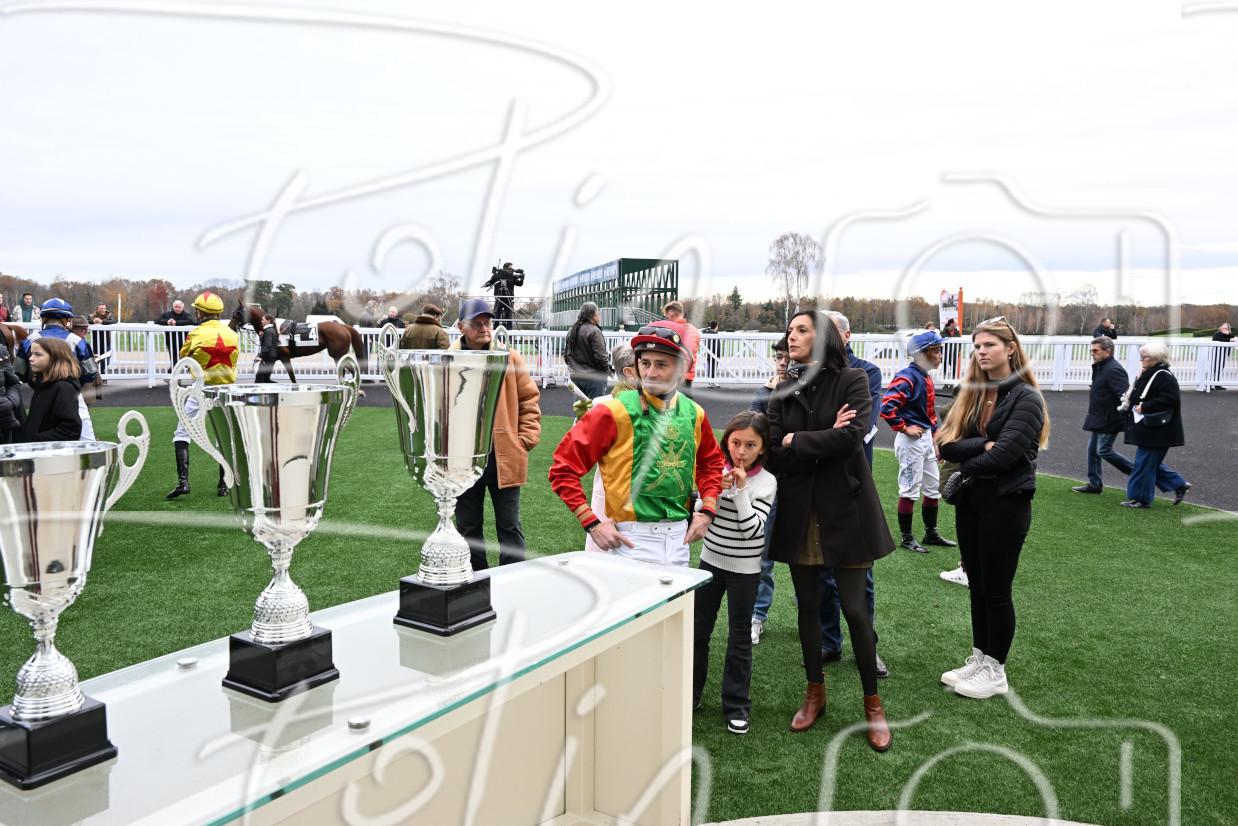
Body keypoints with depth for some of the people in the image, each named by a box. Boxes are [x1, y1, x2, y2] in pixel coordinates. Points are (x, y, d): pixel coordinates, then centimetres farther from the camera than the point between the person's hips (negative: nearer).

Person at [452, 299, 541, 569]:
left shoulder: (509, 358, 2)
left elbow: (529, 400, 7)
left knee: (510, 526, 8)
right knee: (468, 527, 12)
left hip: (505, 458, -1)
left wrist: (526, 439, -1)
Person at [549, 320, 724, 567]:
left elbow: (711, 462, 24)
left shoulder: (694, 414, 6)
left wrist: (707, 511, 11)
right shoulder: (614, 413, -11)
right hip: (633, 542, -5)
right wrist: (592, 524, -13)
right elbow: (563, 468, -10)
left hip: (679, 540, 5)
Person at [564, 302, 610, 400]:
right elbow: (600, 356, -18)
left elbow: (566, 355, 15)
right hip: (593, 378, -8)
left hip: (575, 376, 8)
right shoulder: (594, 331, -15)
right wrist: (607, 369, -2)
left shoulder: (571, 331, 10)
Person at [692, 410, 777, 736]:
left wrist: (741, 490, -24)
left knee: (739, 638, 6)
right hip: (711, 561, 3)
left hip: (745, 569, -3)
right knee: (698, 630, 12)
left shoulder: (766, 482, -11)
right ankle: (689, 694, 27)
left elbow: (752, 529, -19)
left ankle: (736, 705, 20)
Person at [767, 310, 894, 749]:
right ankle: (815, 693, 30)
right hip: (799, 512, 4)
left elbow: (852, 435, -19)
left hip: (844, 509, -3)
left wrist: (798, 442, -11)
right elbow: (775, 453, -5)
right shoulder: (783, 391, 6)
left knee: (854, 608, 1)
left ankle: (873, 705, 18)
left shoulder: (852, 380, -4)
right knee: (808, 605, 13)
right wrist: (824, 442, -14)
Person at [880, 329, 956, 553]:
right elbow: (887, 407, -29)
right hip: (910, 441, -10)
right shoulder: (907, 377, -18)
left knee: (933, 488, 16)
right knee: (910, 489, -1)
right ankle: (907, 538, 11)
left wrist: (934, 440, 20)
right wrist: (904, 428, -20)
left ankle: (931, 534, 29)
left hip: (925, 439, 10)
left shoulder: (926, 378, 13)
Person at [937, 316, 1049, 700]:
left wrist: (966, 464, -5)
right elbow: (946, 444, -4)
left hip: (1006, 504, -6)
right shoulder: (971, 394, 8)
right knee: (977, 586, 14)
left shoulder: (1025, 398, -11)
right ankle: (978, 659, 27)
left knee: (996, 590, 3)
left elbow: (1002, 456, -21)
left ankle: (995, 671, 17)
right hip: (970, 500, 6)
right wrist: (984, 444, -17)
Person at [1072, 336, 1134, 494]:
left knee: (1104, 450, -7)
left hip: (1109, 420, -10)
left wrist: (1128, 421, -30)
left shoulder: (1114, 370, -20)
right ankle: (1094, 484, 21)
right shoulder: (1100, 367, 12)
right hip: (1099, 419, 10)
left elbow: (1125, 395, -26)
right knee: (1093, 449, 13)